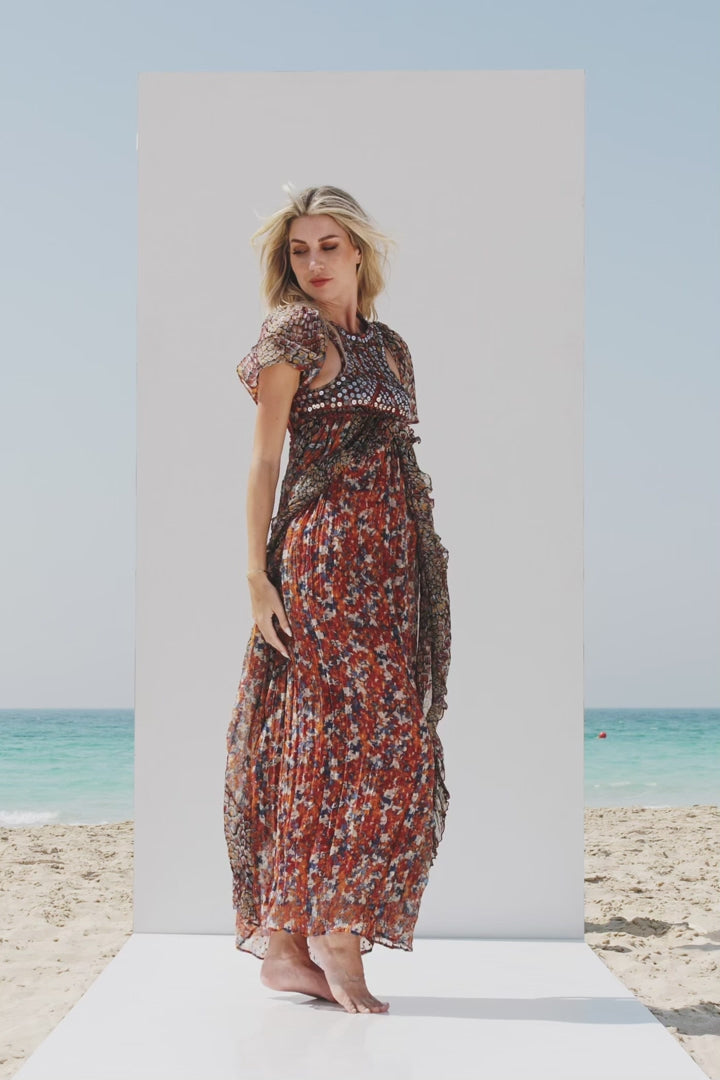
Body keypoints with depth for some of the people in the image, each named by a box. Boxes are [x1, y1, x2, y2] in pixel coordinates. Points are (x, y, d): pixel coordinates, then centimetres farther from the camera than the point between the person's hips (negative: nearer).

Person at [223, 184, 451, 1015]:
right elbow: (263, 460, -5)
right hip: (323, 556, -6)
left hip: (391, 561, 6)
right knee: (361, 738, -10)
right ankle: (337, 933, -2)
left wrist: (422, 562, 15)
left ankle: (288, 941, 8)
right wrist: (257, 574, -12)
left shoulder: (389, 346, 20)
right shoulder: (293, 334, 0)